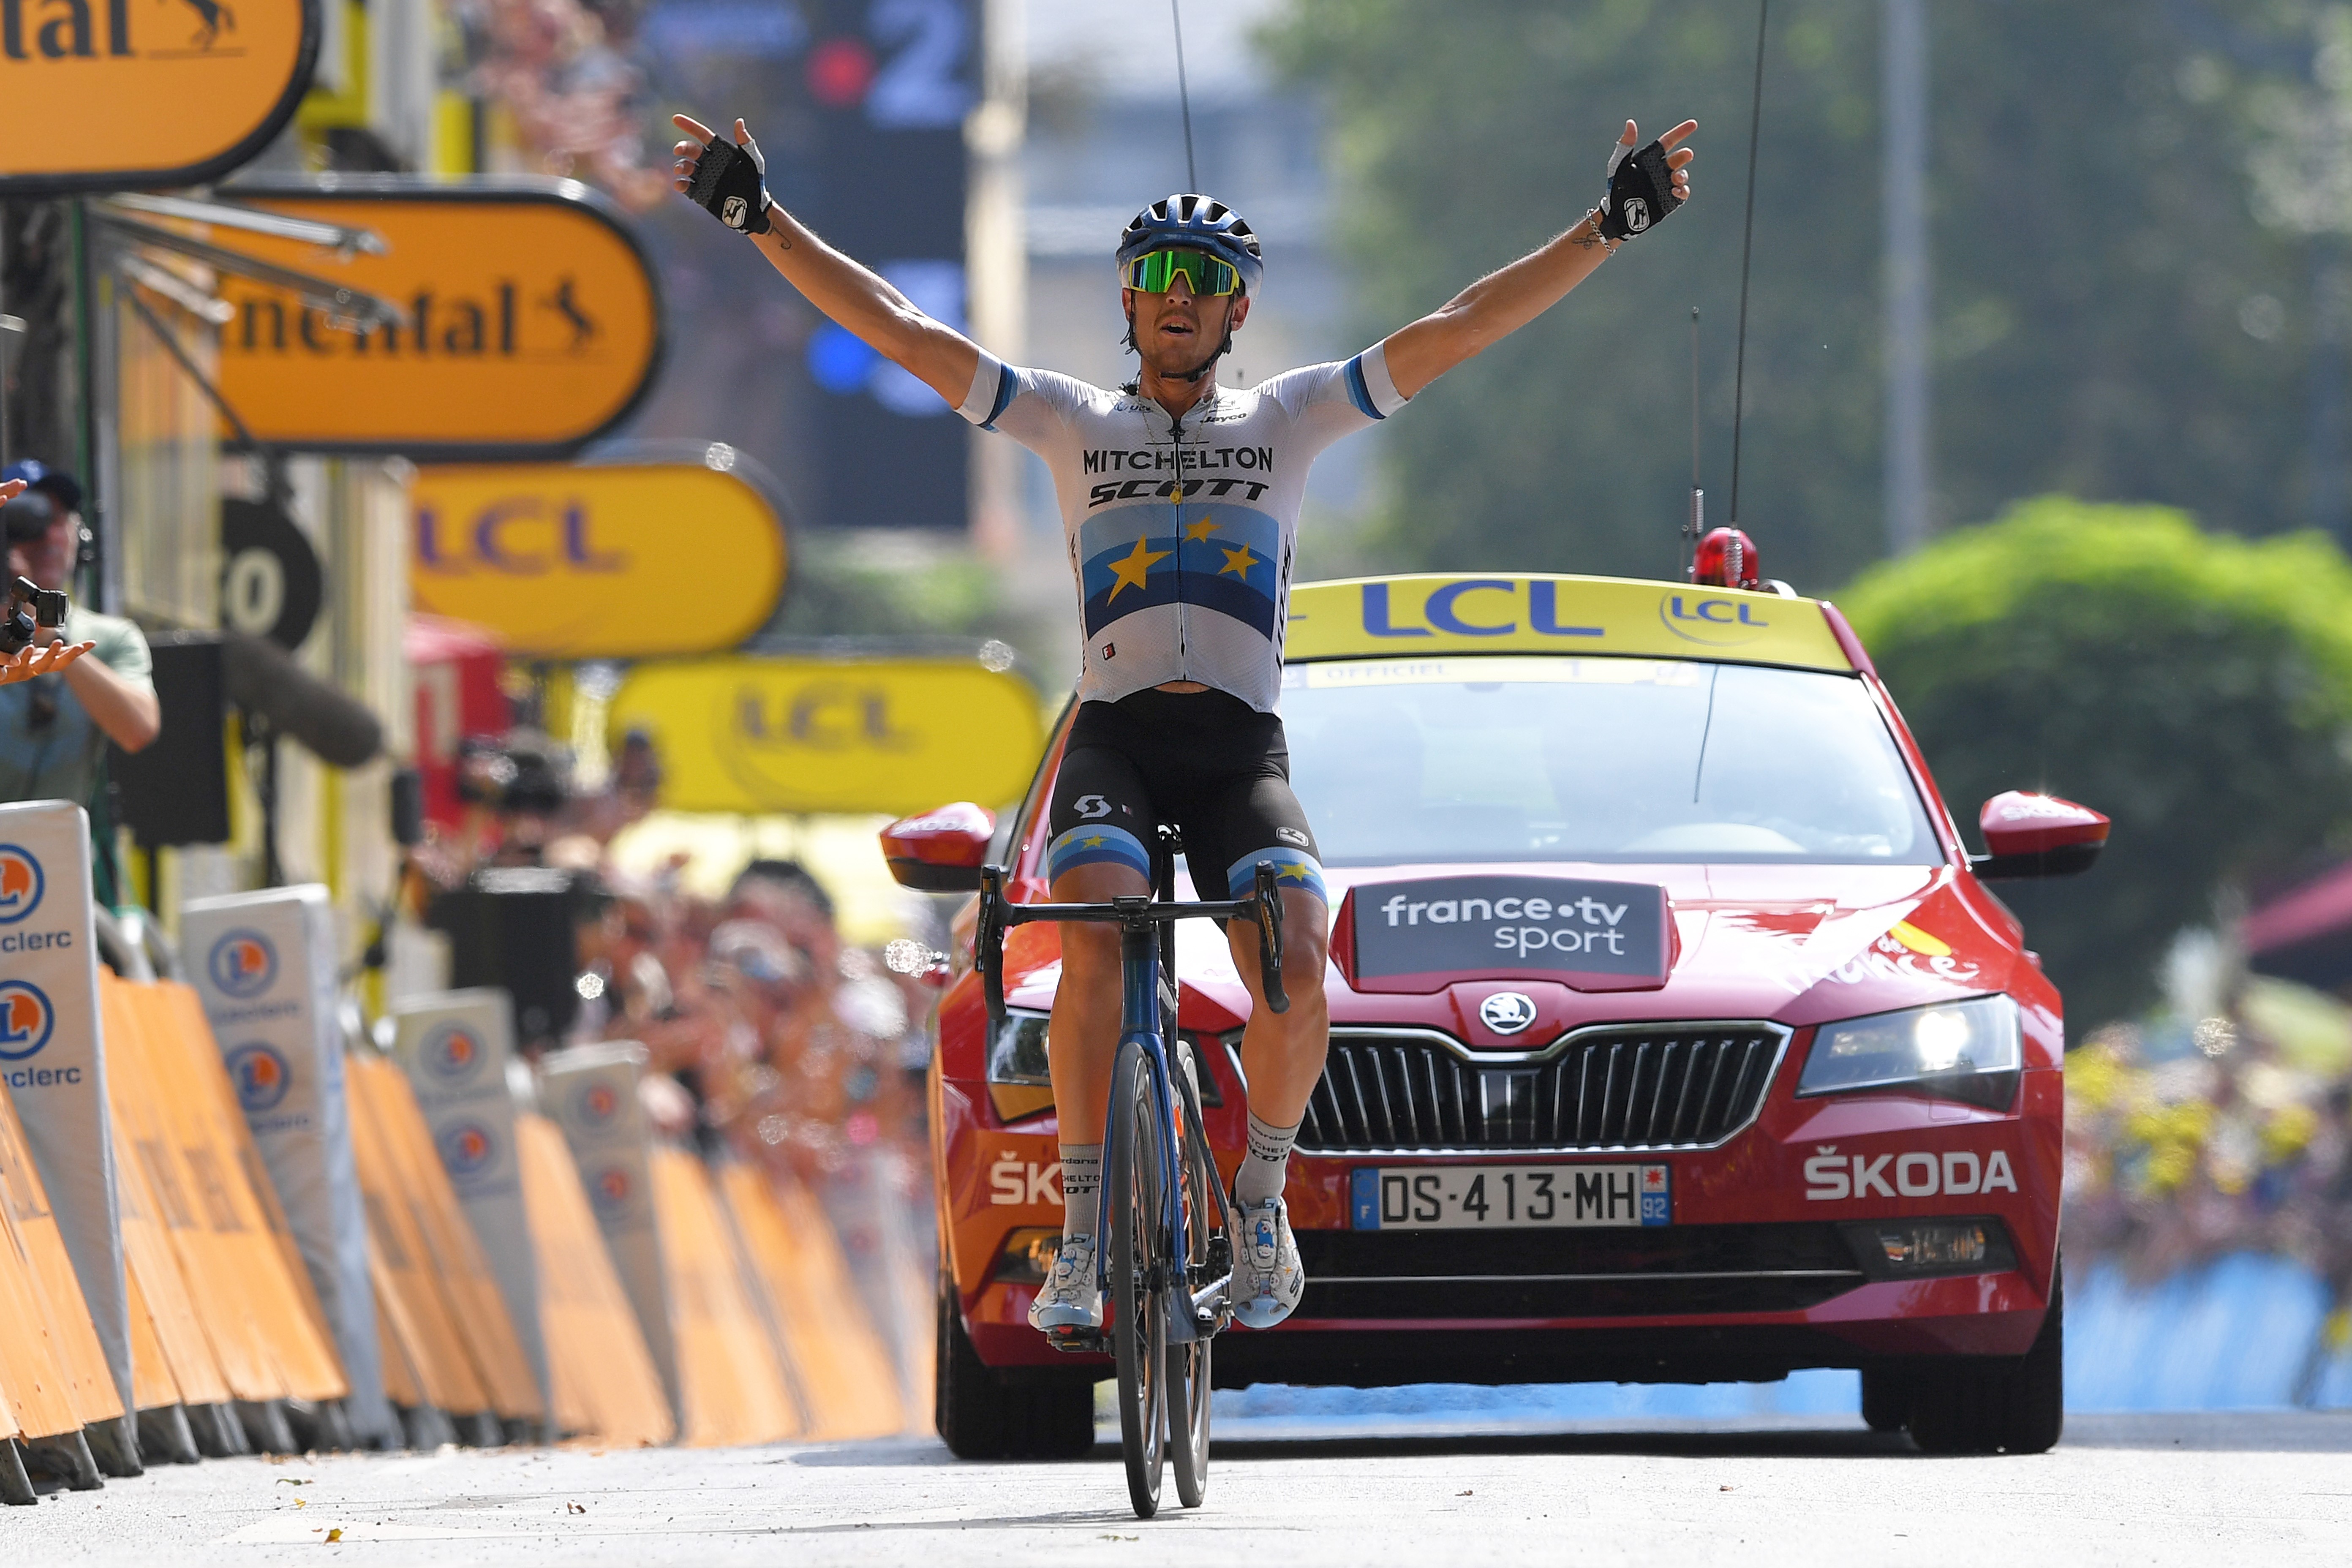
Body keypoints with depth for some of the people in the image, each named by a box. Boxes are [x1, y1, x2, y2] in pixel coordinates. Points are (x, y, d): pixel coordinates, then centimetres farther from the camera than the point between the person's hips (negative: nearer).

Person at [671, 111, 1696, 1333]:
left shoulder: (1289, 420, 16)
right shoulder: (1073, 424, 15)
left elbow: (1465, 325, 10)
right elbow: (893, 327, 10)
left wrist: (1612, 225, 2)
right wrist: (757, 217, 1)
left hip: (1241, 749, 0)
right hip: (1113, 738, 0)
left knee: (1296, 976, -25)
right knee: (1095, 951, -30)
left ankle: (1261, 1193, 2)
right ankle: (1082, 1231, -20)